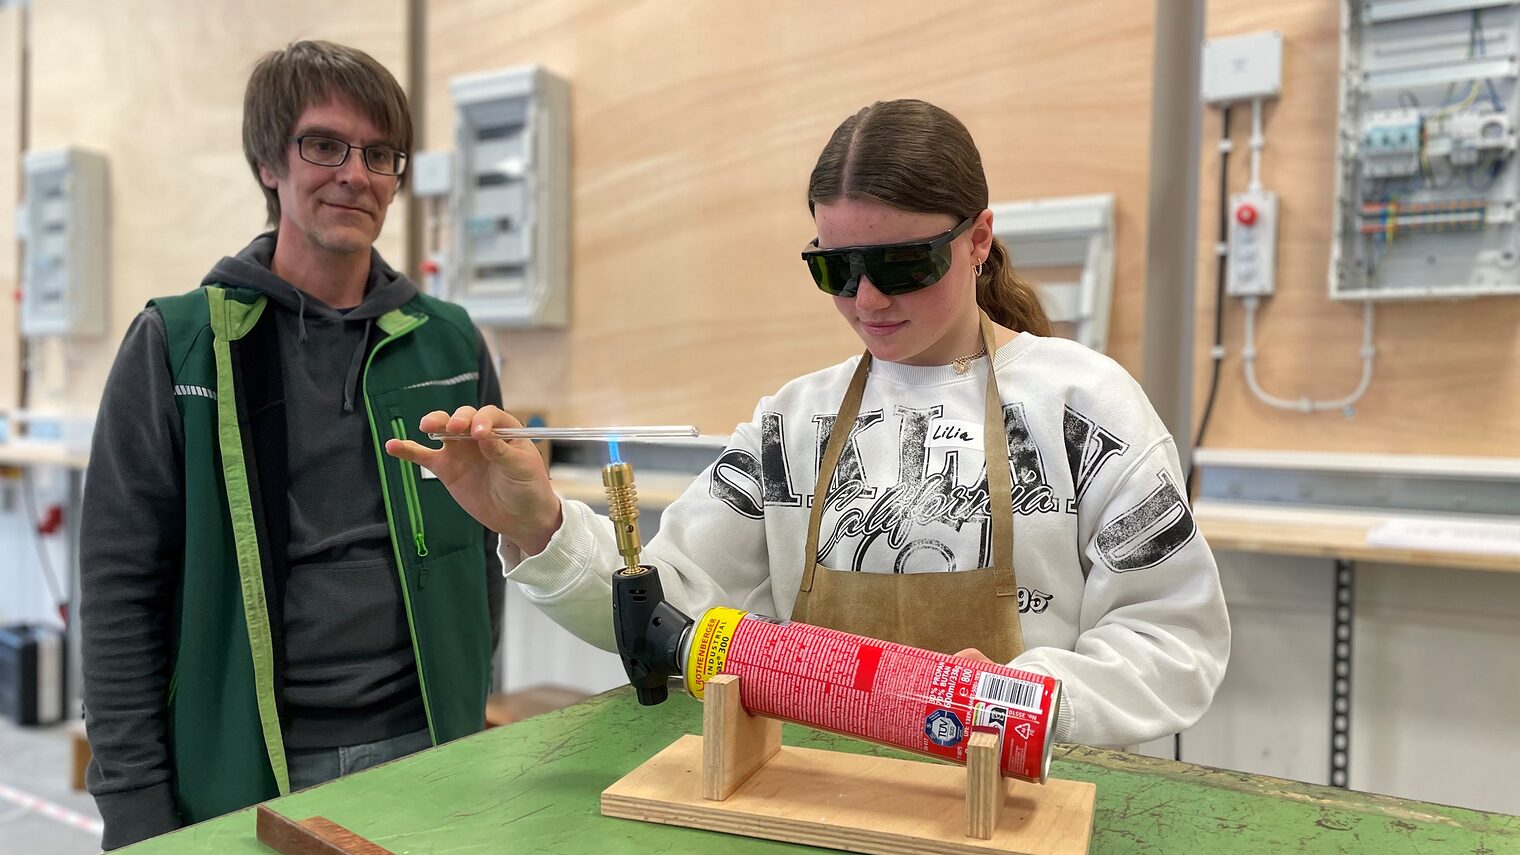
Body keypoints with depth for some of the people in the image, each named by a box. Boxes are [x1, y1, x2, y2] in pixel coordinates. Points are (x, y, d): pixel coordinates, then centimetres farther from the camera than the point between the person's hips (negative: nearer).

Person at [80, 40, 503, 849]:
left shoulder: (449, 344, 2)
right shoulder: (176, 345, -5)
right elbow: (121, 588, -4)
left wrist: (468, 707, 7)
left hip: (423, 756, 2)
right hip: (237, 777, -2)